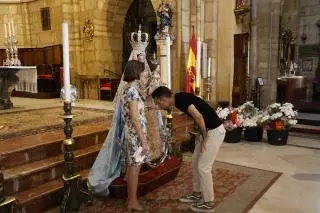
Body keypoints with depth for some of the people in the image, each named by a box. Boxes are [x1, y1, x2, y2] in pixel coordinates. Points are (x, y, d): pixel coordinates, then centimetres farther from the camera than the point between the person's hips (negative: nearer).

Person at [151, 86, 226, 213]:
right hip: (207, 130, 9)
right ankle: (197, 194, 31)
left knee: (203, 167, -2)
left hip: (214, 131, -9)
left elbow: (198, 116, -26)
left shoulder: (180, 99, -20)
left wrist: (204, 138, -17)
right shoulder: (179, 99, 8)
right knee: (195, 162, 16)